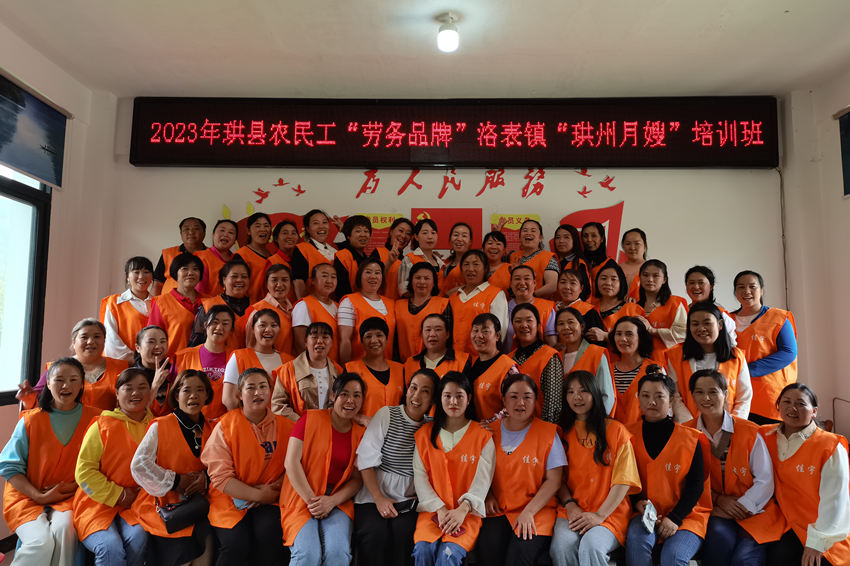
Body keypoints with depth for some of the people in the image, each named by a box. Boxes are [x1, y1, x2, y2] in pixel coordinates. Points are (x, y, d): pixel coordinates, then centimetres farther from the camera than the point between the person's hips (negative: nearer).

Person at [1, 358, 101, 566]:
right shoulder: (31, 420, -1)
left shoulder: (94, 418, 0)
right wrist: (39, 496, -10)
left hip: (69, 498, 1)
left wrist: (73, 486, -13)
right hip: (27, 497, 0)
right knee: (42, 541, -27)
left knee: (64, 528, -31)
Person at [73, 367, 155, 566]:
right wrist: (118, 495, -9)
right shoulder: (102, 426, -2)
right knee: (111, 547, -28)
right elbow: (83, 471, -5)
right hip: (98, 503, -2)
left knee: (138, 537, -27)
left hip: (134, 504, 2)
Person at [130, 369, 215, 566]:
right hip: (164, 505, -3)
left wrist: (206, 477, -8)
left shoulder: (210, 430, 9)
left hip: (196, 503, 3)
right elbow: (139, 465, -7)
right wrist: (175, 481, -11)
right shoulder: (160, 426, -1)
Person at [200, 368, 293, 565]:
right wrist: (258, 495, -13)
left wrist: (275, 488, -16)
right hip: (232, 499, -1)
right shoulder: (225, 426, -3)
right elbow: (219, 477, -8)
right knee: (238, 545, -25)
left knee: (269, 535, -26)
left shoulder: (285, 426, 3)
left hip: (268, 501, 1)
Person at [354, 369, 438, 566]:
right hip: (373, 496, -1)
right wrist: (379, 499, -12)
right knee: (375, 533, -27)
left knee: (404, 533, -26)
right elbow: (366, 461, -6)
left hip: (409, 502, 2)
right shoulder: (386, 415, -3)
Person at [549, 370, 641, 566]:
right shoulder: (564, 432, 14)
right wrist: (570, 505, -7)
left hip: (609, 513, -2)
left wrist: (600, 515, -11)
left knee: (591, 546, -32)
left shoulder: (616, 430, 4)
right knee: (561, 546, -27)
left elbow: (623, 480, -2)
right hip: (571, 512, 2)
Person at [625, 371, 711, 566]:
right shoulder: (631, 435, 4)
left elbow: (696, 485, -1)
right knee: (636, 541, -29)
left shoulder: (690, 438, 0)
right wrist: (637, 502, -10)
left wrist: (674, 519, -11)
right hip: (646, 513, 1)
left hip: (686, 515, -1)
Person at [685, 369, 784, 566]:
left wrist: (741, 507, -11)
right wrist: (719, 499, -10)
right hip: (713, 512, 1)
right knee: (720, 534, -31)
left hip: (753, 511, -1)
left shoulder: (750, 432, -2)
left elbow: (765, 481, -2)